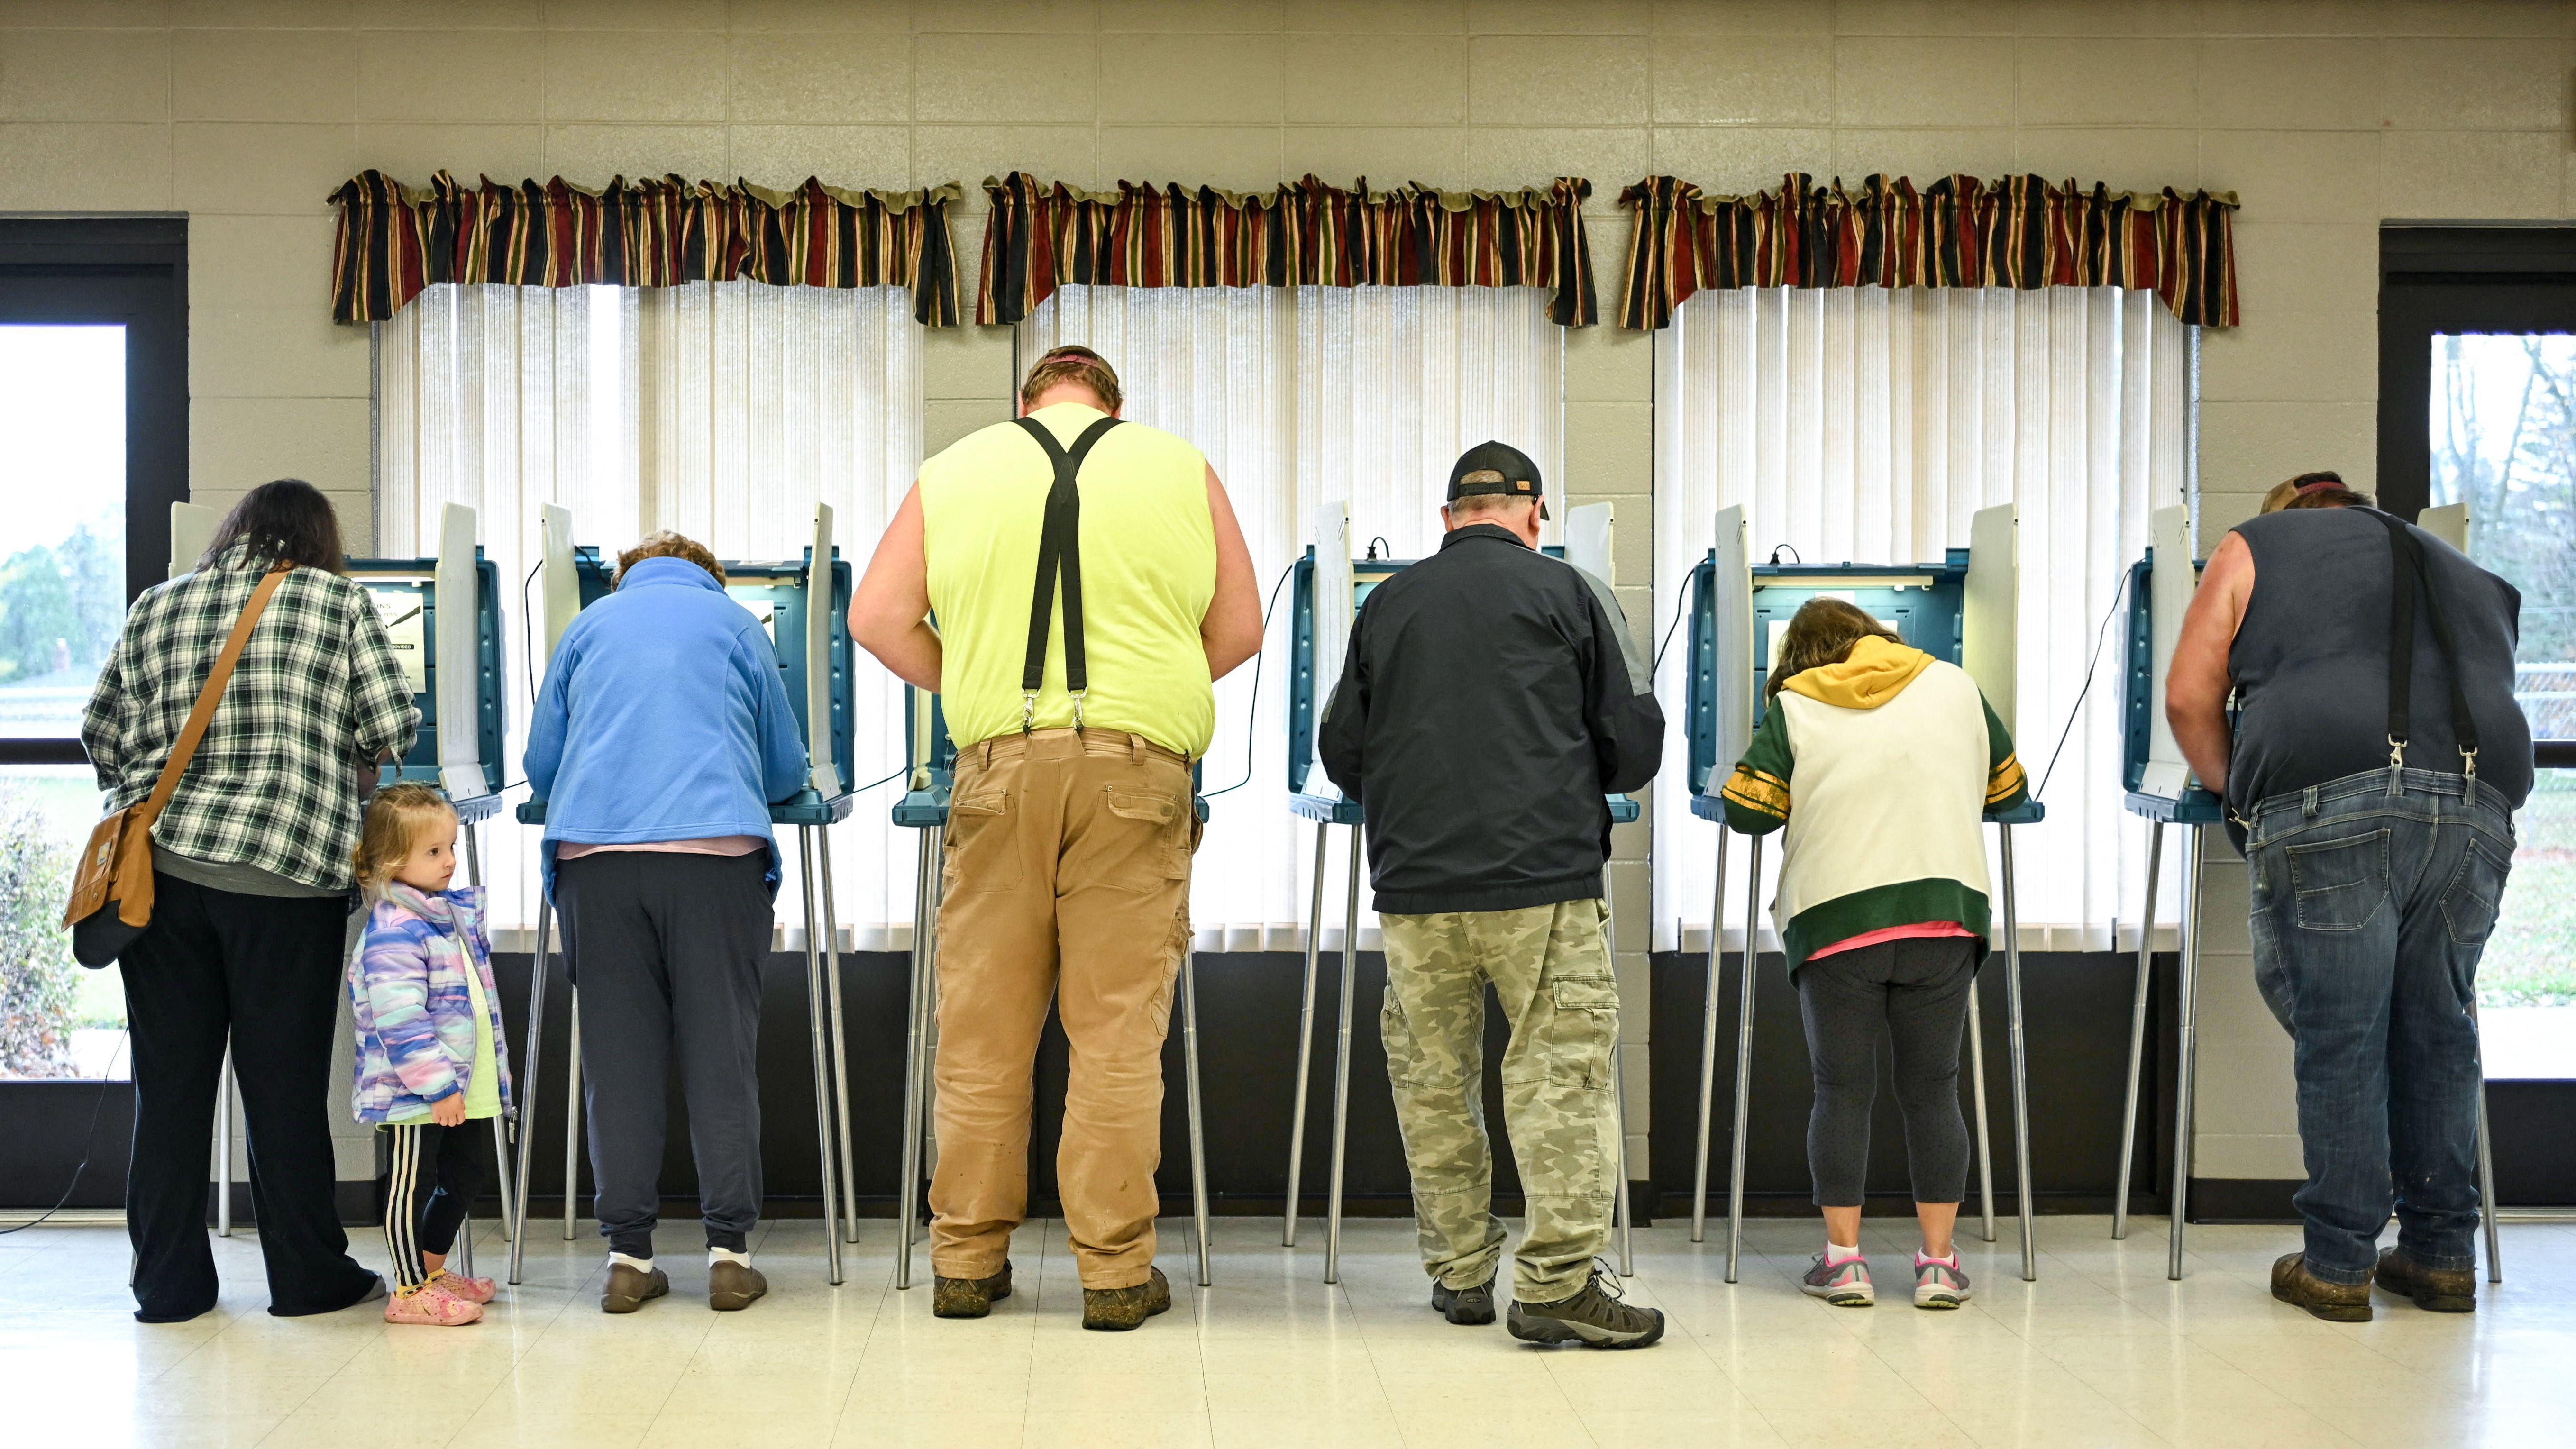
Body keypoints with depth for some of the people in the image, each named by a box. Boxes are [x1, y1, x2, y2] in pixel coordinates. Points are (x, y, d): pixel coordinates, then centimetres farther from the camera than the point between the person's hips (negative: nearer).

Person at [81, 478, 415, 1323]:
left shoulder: (158, 606, 12)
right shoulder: (339, 602, 2)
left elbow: (103, 732, 10)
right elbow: (392, 728, -4)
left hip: (159, 864, 4)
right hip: (285, 870, -3)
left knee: (169, 1078, 10)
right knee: (284, 1079, 4)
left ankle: (167, 1284, 16)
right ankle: (308, 1277, 13)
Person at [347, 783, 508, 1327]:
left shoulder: (454, 912, 13)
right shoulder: (394, 930, -19)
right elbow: (400, 1019, -25)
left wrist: (493, 1072, 26)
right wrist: (437, 1085, -25)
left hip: (464, 1085, 10)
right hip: (416, 1092, -10)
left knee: (467, 1175, 17)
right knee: (414, 1183, 0)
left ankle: (433, 1268, 32)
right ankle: (410, 1290, 10)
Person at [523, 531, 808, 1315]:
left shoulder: (588, 626, 24)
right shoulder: (736, 623, 20)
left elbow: (541, 765, 27)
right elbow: (787, 770, 24)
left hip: (595, 850, 2)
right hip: (716, 847, -1)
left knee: (617, 1053, 4)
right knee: (721, 1052, 1)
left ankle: (628, 1255, 5)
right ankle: (729, 1251, 1)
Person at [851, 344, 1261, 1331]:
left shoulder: (953, 471, 13)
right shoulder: (1181, 468, 13)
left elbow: (878, 617, 9)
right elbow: (1239, 631, 14)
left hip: (998, 767, 1)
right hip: (1136, 766, -1)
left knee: (984, 1026, 7)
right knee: (1119, 1027, 2)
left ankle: (967, 1260, 15)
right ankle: (1116, 1271, 6)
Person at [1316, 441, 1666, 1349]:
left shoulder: (1387, 604, 11)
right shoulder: (1568, 592, 5)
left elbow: (1340, 752, 15)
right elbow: (1636, 740, 5)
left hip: (1413, 881, 3)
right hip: (1543, 878, -3)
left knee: (1433, 1079, 11)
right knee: (1561, 1073, 0)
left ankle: (1459, 1273, 19)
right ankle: (1559, 1281, -3)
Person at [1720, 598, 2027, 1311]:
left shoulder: (1793, 708, 3)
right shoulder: (1955, 686, 12)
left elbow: (1744, 809, -4)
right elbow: (2009, 790, 19)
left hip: (1836, 921, -2)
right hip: (1944, 913, 2)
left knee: (1843, 1092, 7)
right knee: (1932, 1091, 9)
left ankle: (1843, 1258, 9)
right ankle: (1939, 1261, 12)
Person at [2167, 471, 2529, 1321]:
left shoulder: (2254, 547, 19)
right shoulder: (2464, 575, 34)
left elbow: (2189, 697, 12)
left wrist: (2236, 790, 26)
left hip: (2329, 805, -4)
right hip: (2479, 802, 5)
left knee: (2338, 1037, 1)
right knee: (2438, 1034, 14)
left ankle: (2338, 1265, 5)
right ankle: (2441, 1255, 21)